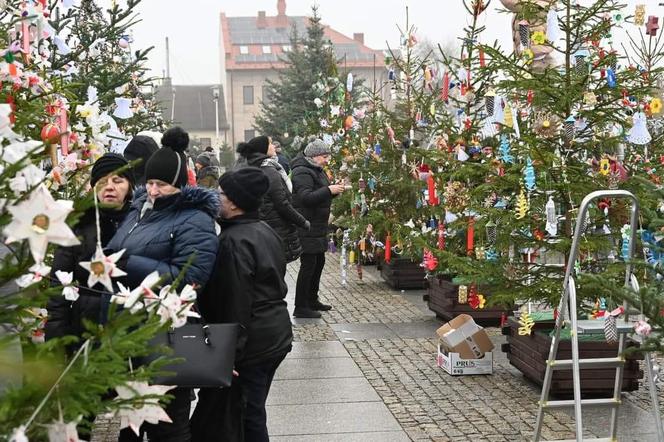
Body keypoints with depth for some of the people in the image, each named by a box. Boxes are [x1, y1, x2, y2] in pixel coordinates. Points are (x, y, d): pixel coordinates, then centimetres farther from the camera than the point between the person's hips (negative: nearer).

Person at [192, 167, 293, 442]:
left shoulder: (234, 241, -20)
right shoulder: (265, 231, 10)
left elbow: (235, 303, -23)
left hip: (253, 341, -9)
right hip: (277, 334, 10)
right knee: (253, 411, 19)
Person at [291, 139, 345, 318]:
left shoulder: (316, 170, 17)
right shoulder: (302, 172, -15)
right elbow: (306, 197, -26)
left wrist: (334, 189, 5)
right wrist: (329, 190, -26)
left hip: (317, 227, 10)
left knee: (319, 261, 16)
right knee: (309, 264, -8)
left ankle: (312, 300, 29)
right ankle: (300, 307, -3)